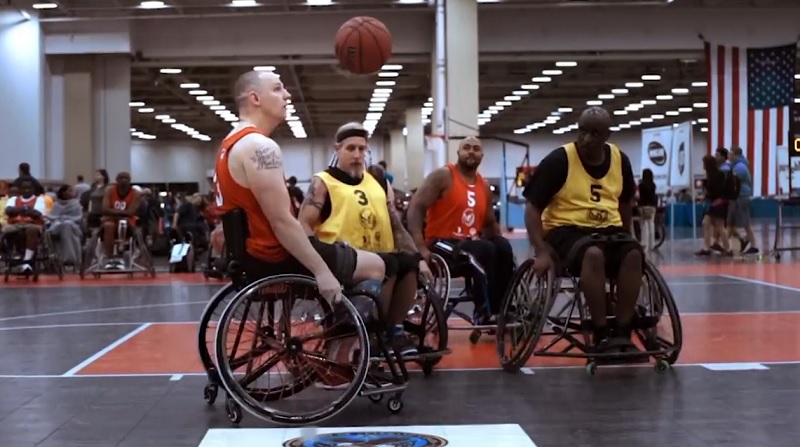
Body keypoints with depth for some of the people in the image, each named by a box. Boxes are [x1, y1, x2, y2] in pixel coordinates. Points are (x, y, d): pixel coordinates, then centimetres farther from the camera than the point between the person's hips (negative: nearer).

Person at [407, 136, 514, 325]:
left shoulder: (484, 186, 13)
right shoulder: (443, 176, -6)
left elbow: (490, 223, 22)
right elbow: (415, 207, -14)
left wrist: (500, 242, 1)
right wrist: (420, 247, -25)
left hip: (470, 244, 6)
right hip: (441, 244, -6)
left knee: (503, 247, -21)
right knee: (485, 250, -31)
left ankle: (501, 308, -16)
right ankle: (483, 312, -25)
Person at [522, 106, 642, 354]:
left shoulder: (620, 160, 4)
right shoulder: (559, 160, -10)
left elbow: (626, 201, 23)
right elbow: (533, 207, -9)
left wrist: (625, 236, 22)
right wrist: (541, 251, -18)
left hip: (609, 230, 5)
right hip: (567, 230, -4)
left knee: (634, 254, -28)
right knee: (593, 254, -37)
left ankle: (622, 333, -22)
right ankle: (602, 335, -28)